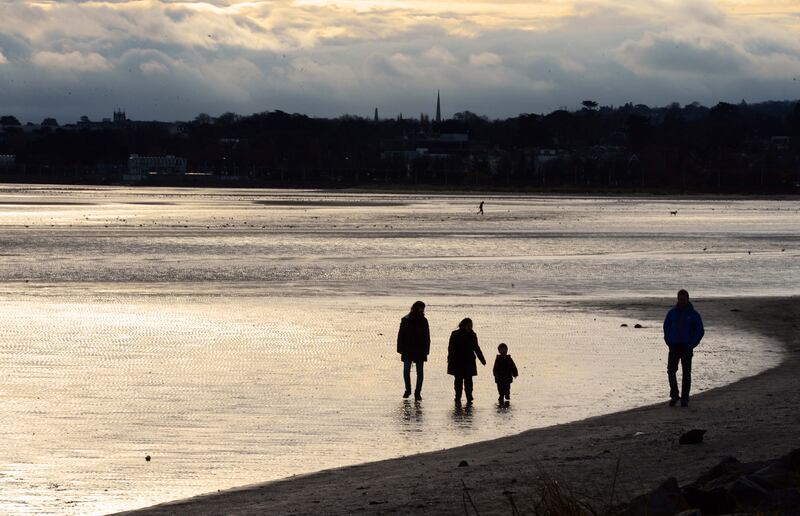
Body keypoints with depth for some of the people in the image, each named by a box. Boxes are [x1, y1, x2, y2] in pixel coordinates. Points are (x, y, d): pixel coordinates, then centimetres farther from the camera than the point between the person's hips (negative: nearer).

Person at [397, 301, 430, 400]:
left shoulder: (423, 321, 3)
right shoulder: (405, 320, -1)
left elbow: (427, 337, 5)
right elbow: (401, 335, 0)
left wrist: (426, 350, -2)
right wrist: (401, 349, -6)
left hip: (420, 351, 1)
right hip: (407, 351, -1)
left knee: (420, 372, 1)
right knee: (406, 371, -1)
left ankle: (417, 393, 7)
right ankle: (408, 390, 18)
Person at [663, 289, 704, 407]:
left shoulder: (693, 314, -2)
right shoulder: (672, 313, 6)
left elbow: (700, 331, 1)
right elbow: (666, 327, 16)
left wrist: (692, 344, -8)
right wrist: (668, 341, 3)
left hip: (687, 348, -2)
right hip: (674, 346, 2)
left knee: (686, 373, 0)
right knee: (671, 371, -9)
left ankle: (684, 399, 6)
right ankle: (674, 395, 5)